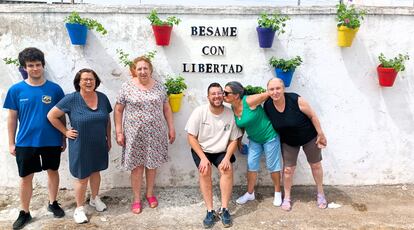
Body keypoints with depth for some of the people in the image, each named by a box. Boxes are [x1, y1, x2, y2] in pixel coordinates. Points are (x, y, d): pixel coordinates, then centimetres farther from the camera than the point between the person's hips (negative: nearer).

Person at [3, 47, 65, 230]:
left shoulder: (55, 89, -5)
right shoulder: (16, 90, -4)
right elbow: (12, 117, 2)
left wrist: (63, 138, 4)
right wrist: (11, 143, 2)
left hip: (52, 141, 0)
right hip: (25, 142, 0)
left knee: (53, 171, 15)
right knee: (26, 178, 10)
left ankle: (53, 203, 35)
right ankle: (24, 213, 27)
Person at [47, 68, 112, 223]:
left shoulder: (102, 98, -1)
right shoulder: (71, 99, -14)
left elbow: (107, 120, 10)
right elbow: (51, 116, -9)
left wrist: (109, 138, 11)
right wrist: (65, 132, -9)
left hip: (99, 145, 4)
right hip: (80, 146, -4)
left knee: (95, 172, 19)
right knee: (82, 178, 6)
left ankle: (94, 199, 41)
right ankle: (79, 208, 24)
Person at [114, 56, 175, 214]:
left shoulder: (159, 86, 2)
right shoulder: (127, 87, -5)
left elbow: (166, 108, 8)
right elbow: (118, 110, -1)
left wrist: (171, 128, 6)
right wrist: (119, 132, -5)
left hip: (155, 134, 2)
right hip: (135, 134, -2)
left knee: (152, 163, 12)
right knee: (137, 166, 5)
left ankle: (150, 193, 32)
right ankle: (136, 198, 22)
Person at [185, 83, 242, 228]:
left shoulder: (230, 114, -11)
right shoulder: (199, 112, -15)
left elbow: (234, 140, -3)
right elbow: (191, 137, -13)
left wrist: (227, 157, -18)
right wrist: (203, 158, -20)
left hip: (221, 151, 1)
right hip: (201, 150, -1)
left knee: (227, 169, -23)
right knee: (204, 171, -25)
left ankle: (224, 209, -10)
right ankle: (210, 211, -14)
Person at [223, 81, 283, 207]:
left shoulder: (249, 101, -28)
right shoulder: (232, 109, -7)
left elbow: (268, 94, -20)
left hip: (270, 136, -6)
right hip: (254, 139, 6)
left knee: (272, 165, 6)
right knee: (251, 164, 7)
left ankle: (278, 193, 27)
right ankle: (250, 193, 25)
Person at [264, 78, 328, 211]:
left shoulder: (296, 100, -30)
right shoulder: (267, 106, -19)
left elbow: (312, 116, -18)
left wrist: (321, 134, -13)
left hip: (309, 137, -2)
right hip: (288, 141, 2)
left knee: (316, 165, 13)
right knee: (288, 169, 4)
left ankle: (320, 194, 35)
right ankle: (287, 197, 25)